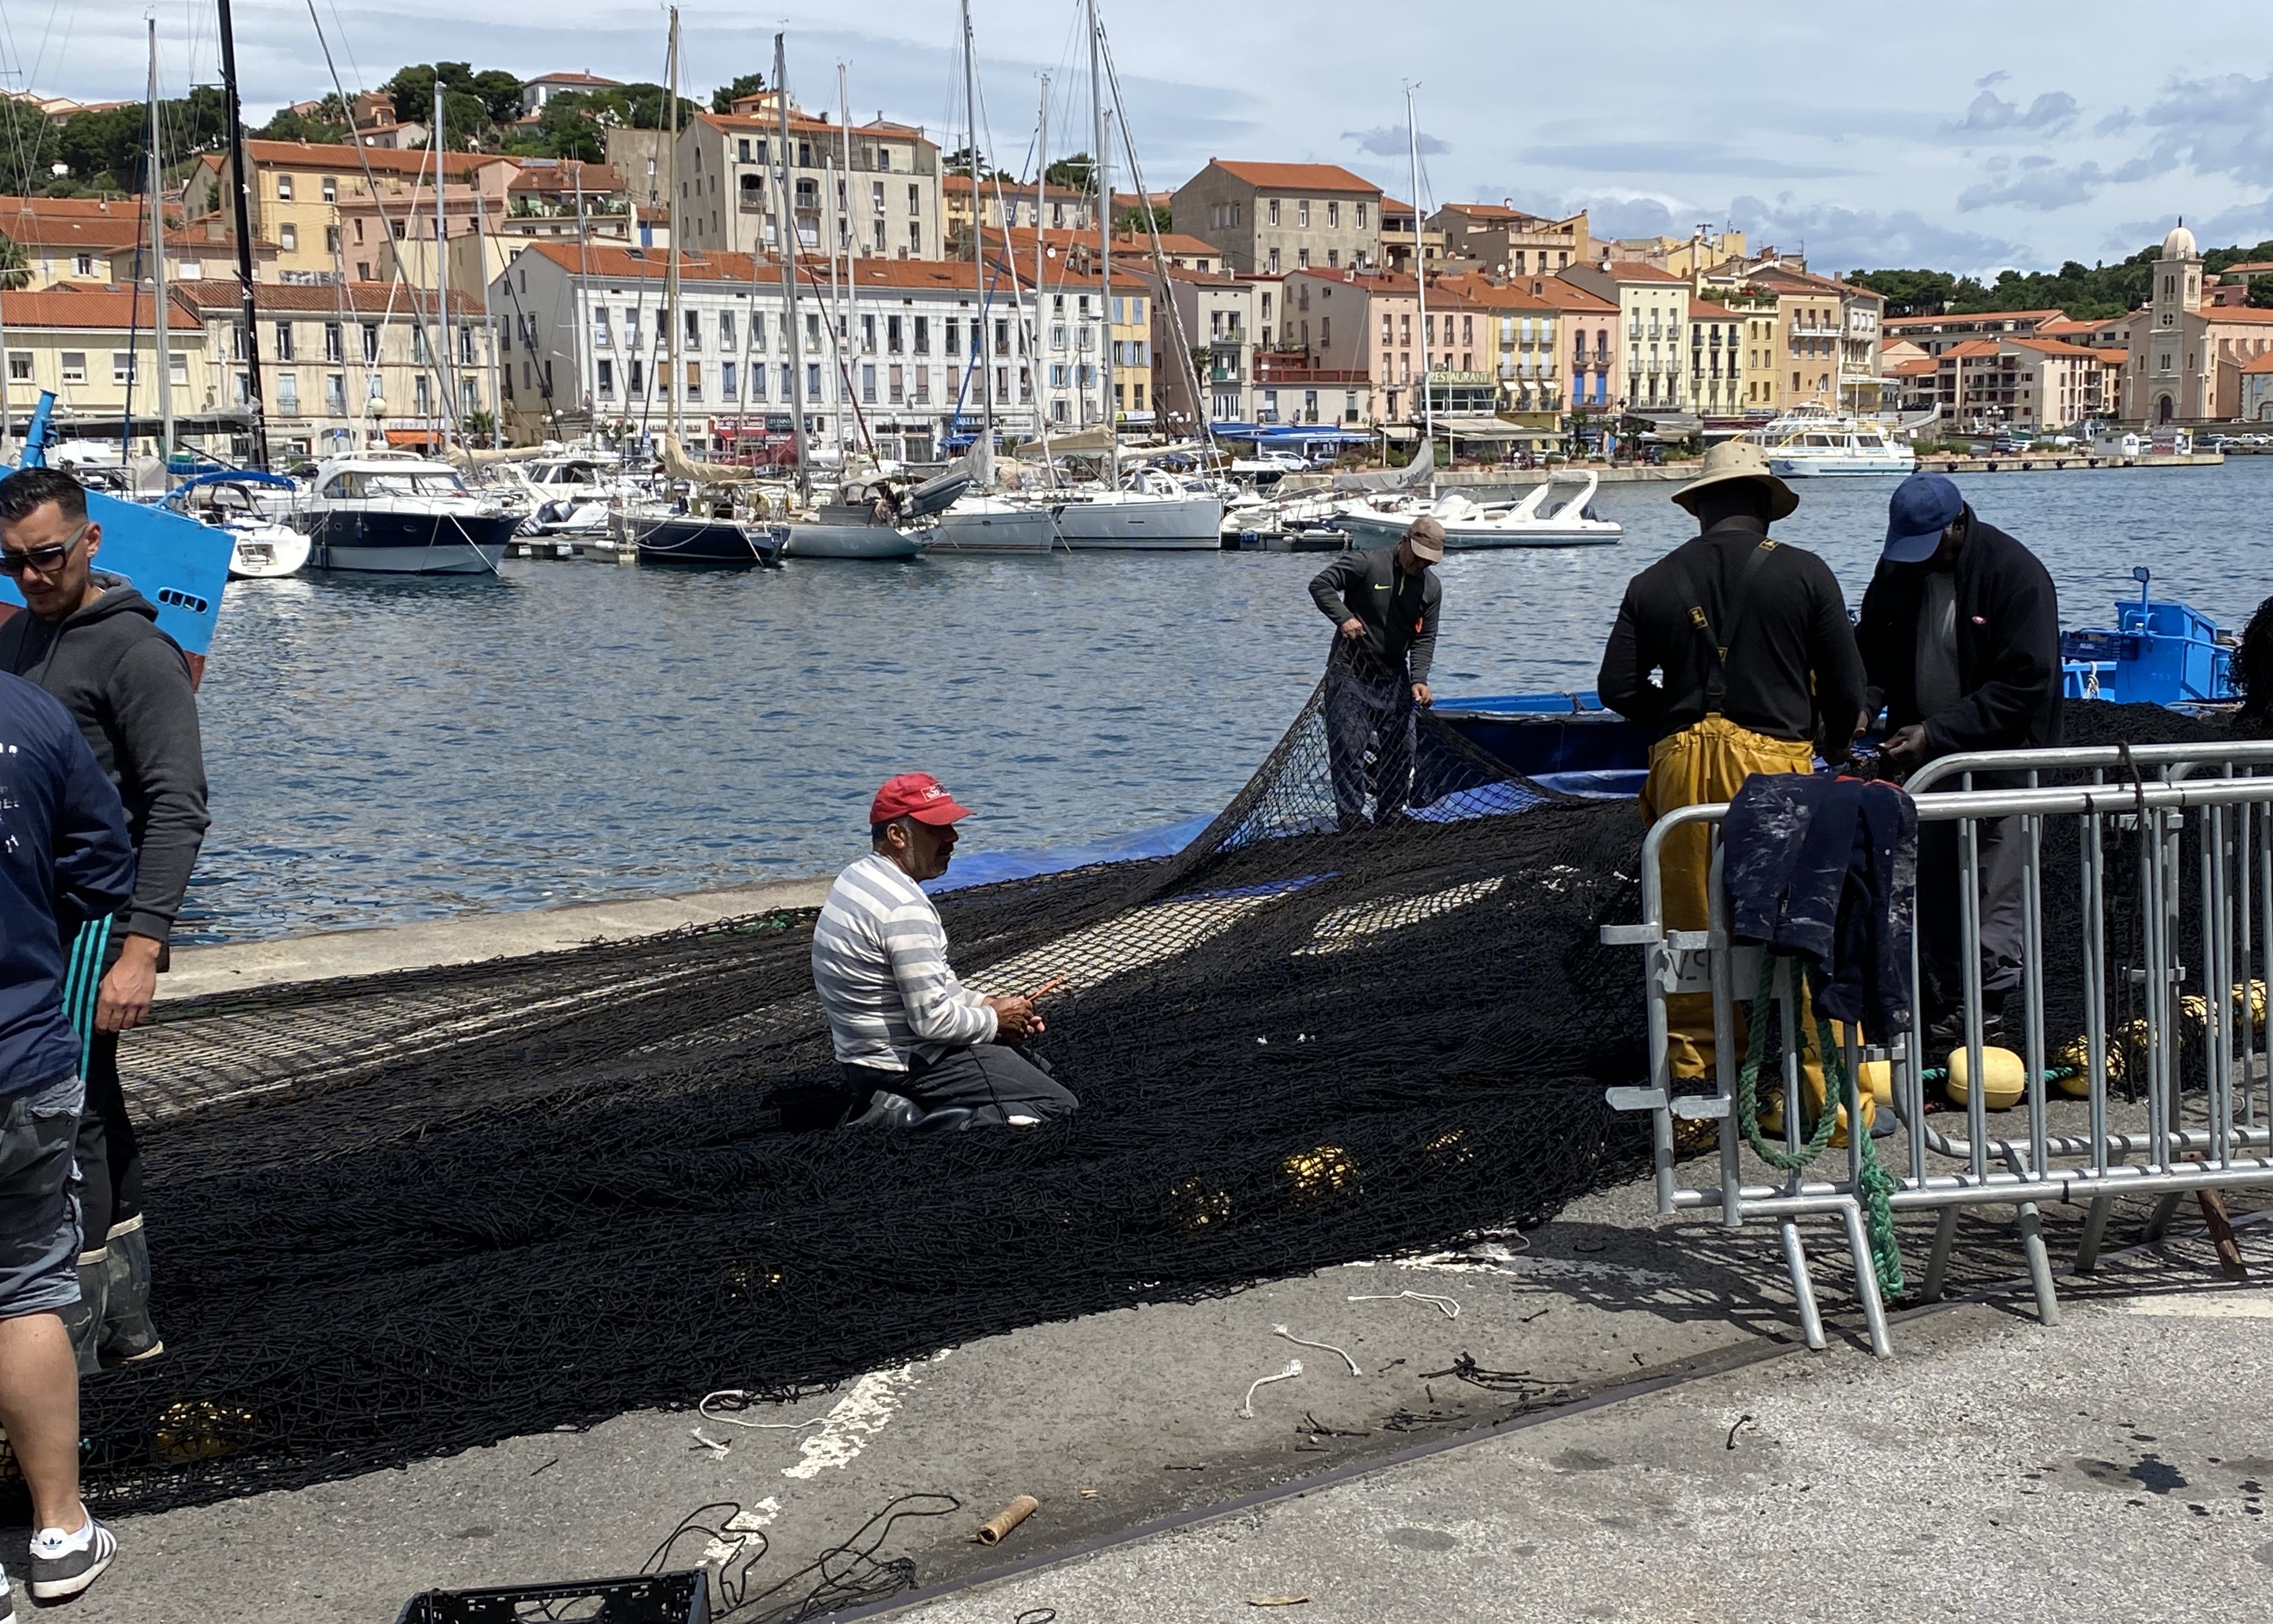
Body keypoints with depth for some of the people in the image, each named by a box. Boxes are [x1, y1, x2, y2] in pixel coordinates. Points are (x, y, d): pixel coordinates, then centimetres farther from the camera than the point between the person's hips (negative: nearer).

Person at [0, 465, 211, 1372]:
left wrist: (141, 949, -23)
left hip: (93, 931, -8)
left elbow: (177, 809, -17)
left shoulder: (134, 649, -11)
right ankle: (126, 1322, 24)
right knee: (92, 1112, 14)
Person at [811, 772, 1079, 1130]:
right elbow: (932, 1019, -24)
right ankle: (912, 1121, -13)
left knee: (1037, 1069, 23)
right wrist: (994, 1019, -7)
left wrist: (986, 1003, 7)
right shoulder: (906, 907, -24)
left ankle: (896, 1111, 10)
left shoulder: (860, 877, 7)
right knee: (1058, 1106, -9)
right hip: (908, 1066, -10)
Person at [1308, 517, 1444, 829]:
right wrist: (1344, 617, -30)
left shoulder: (1432, 587, 6)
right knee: (1348, 749, -8)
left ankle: (1390, 816, 20)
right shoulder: (1366, 564, -10)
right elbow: (1320, 585, -15)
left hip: (1395, 680, 5)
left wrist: (1419, 680, -12)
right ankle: (1351, 817, -3)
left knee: (1400, 751, 8)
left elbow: (1425, 639, 3)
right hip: (1350, 676, -5)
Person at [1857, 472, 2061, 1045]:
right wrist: (1861, 704, -11)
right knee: (1933, 902, 10)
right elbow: (1873, 649, 12)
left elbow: (2021, 685, -20)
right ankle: (1941, 1025, 19)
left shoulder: (2016, 574, -16)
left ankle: (1986, 1025, -3)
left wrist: (1936, 733, -25)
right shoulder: (1898, 571, 2)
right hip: (1930, 761, 6)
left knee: (1994, 903, -7)